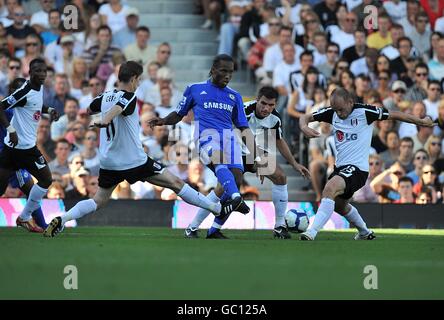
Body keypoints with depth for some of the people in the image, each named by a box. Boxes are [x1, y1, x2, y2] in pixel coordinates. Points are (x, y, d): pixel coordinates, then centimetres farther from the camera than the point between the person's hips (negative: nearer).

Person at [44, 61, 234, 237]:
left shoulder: (105, 97, 8)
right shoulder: (129, 97, -12)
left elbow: (90, 110, 29)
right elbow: (116, 109, -34)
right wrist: (105, 121, -52)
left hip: (108, 162, 6)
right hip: (135, 162, -6)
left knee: (98, 201, 12)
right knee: (175, 183, 3)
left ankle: (61, 220, -10)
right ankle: (216, 208, 8)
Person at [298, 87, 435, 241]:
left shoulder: (364, 112, -13)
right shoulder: (332, 113, 2)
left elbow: (394, 115, -4)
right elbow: (306, 117, 9)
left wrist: (421, 122, 4)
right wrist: (304, 127, -16)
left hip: (357, 168, -8)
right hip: (340, 166, 8)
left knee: (330, 188, -32)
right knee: (339, 205, 24)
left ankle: (312, 232, -37)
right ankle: (365, 233, 49)